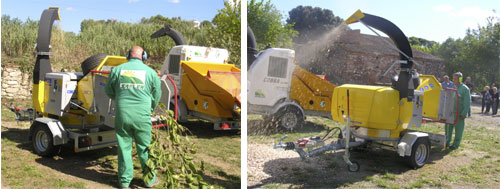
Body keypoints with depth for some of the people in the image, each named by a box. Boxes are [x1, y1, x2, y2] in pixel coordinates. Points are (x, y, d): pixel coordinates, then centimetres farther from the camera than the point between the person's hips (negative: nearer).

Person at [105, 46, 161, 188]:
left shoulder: (117, 70, 2)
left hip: (122, 114, 1)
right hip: (142, 116, -1)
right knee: (144, 148, 11)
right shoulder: (150, 72, 0)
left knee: (124, 147, 11)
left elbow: (109, 92, 12)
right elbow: (157, 95, 7)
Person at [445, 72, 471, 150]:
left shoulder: (465, 89, -6)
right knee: (448, 127, 10)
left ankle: (456, 144, 11)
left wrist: (464, 113, -14)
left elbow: (467, 102, -9)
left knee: (458, 129, 2)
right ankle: (447, 142, 21)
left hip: (459, 113, -6)